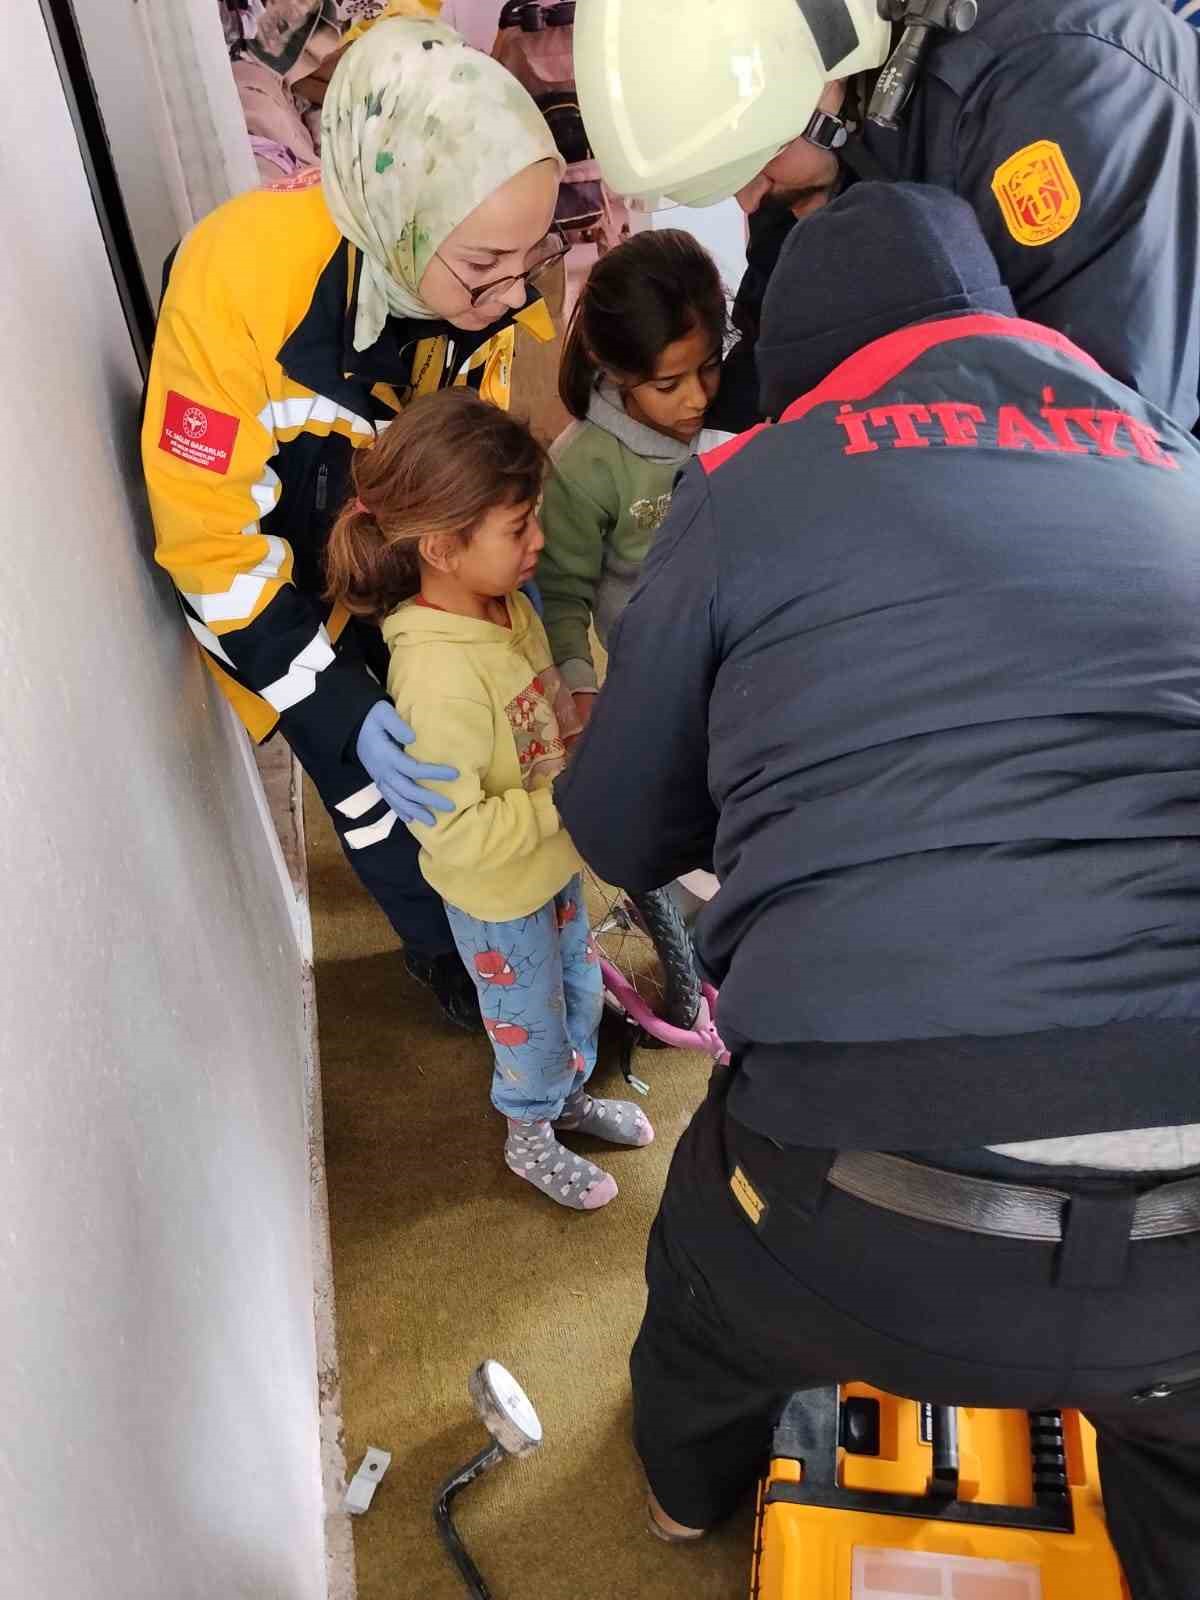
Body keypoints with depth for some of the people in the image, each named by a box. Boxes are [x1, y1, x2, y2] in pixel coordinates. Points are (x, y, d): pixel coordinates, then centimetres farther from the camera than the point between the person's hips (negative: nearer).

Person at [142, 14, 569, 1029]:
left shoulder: (482, 275, -23)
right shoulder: (235, 282, -38)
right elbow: (209, 542, -28)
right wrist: (344, 713, -31)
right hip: (281, 586, -3)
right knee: (377, 792, 10)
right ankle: (444, 948, 40)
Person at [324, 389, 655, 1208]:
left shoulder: (510, 604, -9)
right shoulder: (439, 673, -36)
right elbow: (454, 831, -33)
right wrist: (564, 799, -28)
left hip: (556, 861, 8)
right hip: (499, 895, -8)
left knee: (581, 990, 28)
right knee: (529, 1019, 18)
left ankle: (570, 1095, 57)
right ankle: (530, 1135, 48)